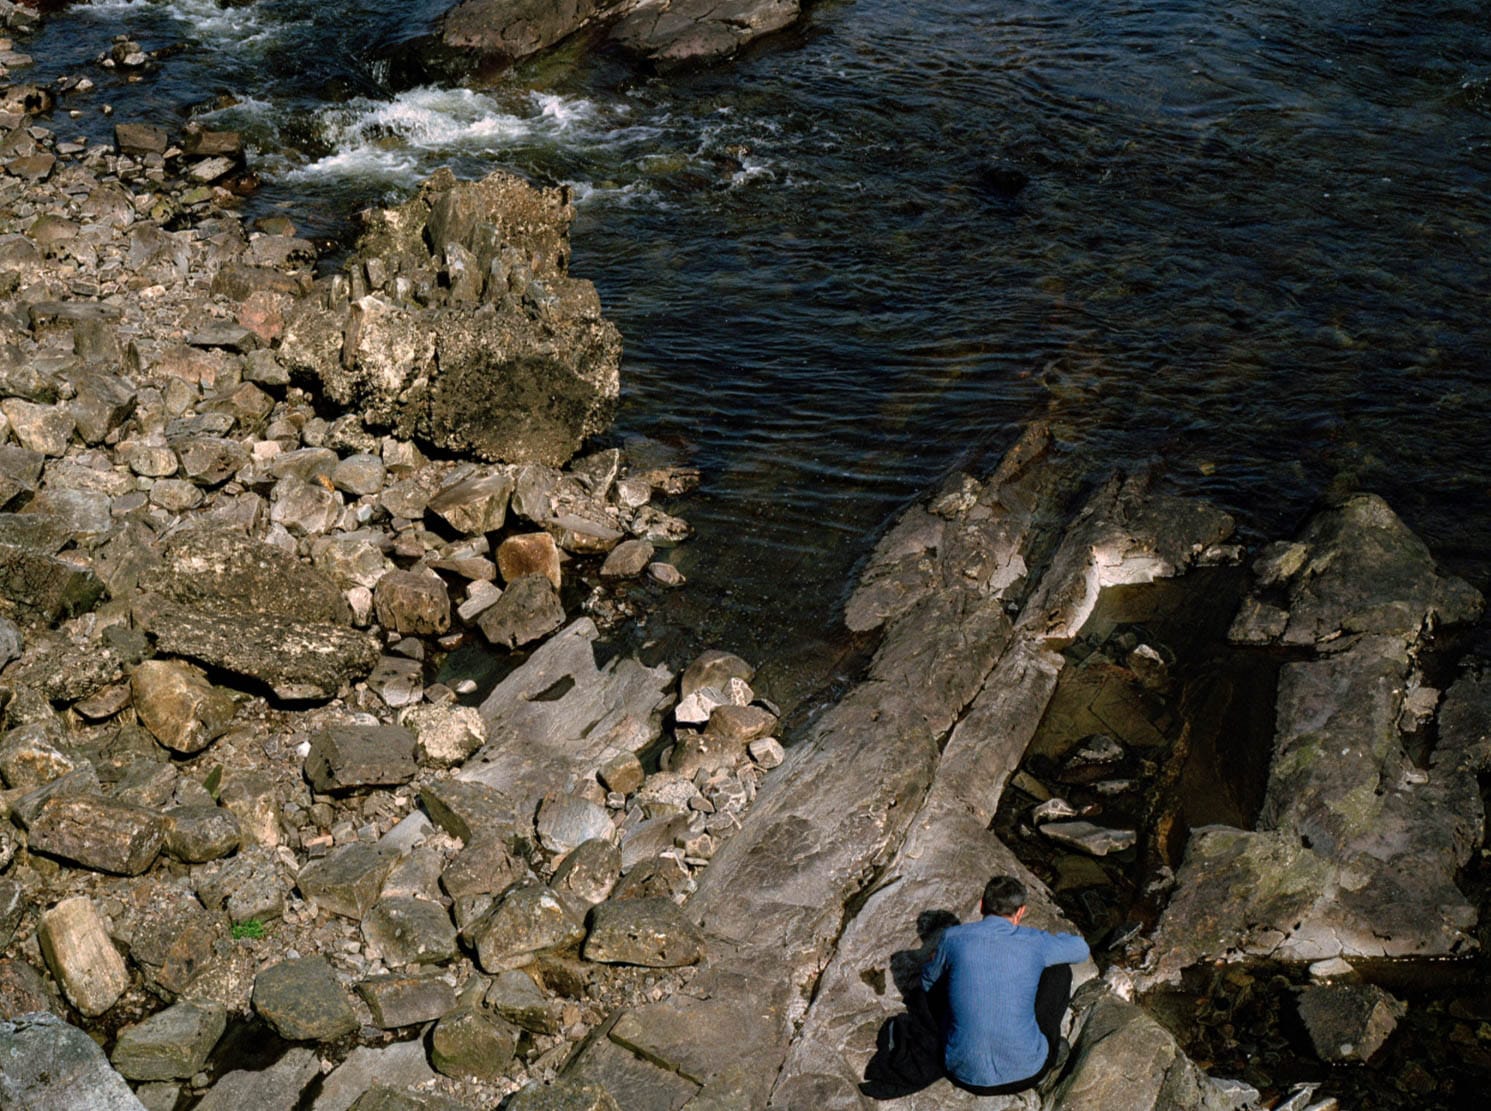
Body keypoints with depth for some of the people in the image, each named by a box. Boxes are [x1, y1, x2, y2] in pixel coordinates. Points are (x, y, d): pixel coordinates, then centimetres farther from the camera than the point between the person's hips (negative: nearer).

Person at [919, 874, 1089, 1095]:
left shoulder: (953, 937, -3)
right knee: (1059, 969, 17)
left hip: (966, 1074, 1)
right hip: (1024, 1074, -1)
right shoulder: (1034, 942, -4)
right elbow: (1081, 949, 18)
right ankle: (1050, 1048, 29)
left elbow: (929, 984, 16)